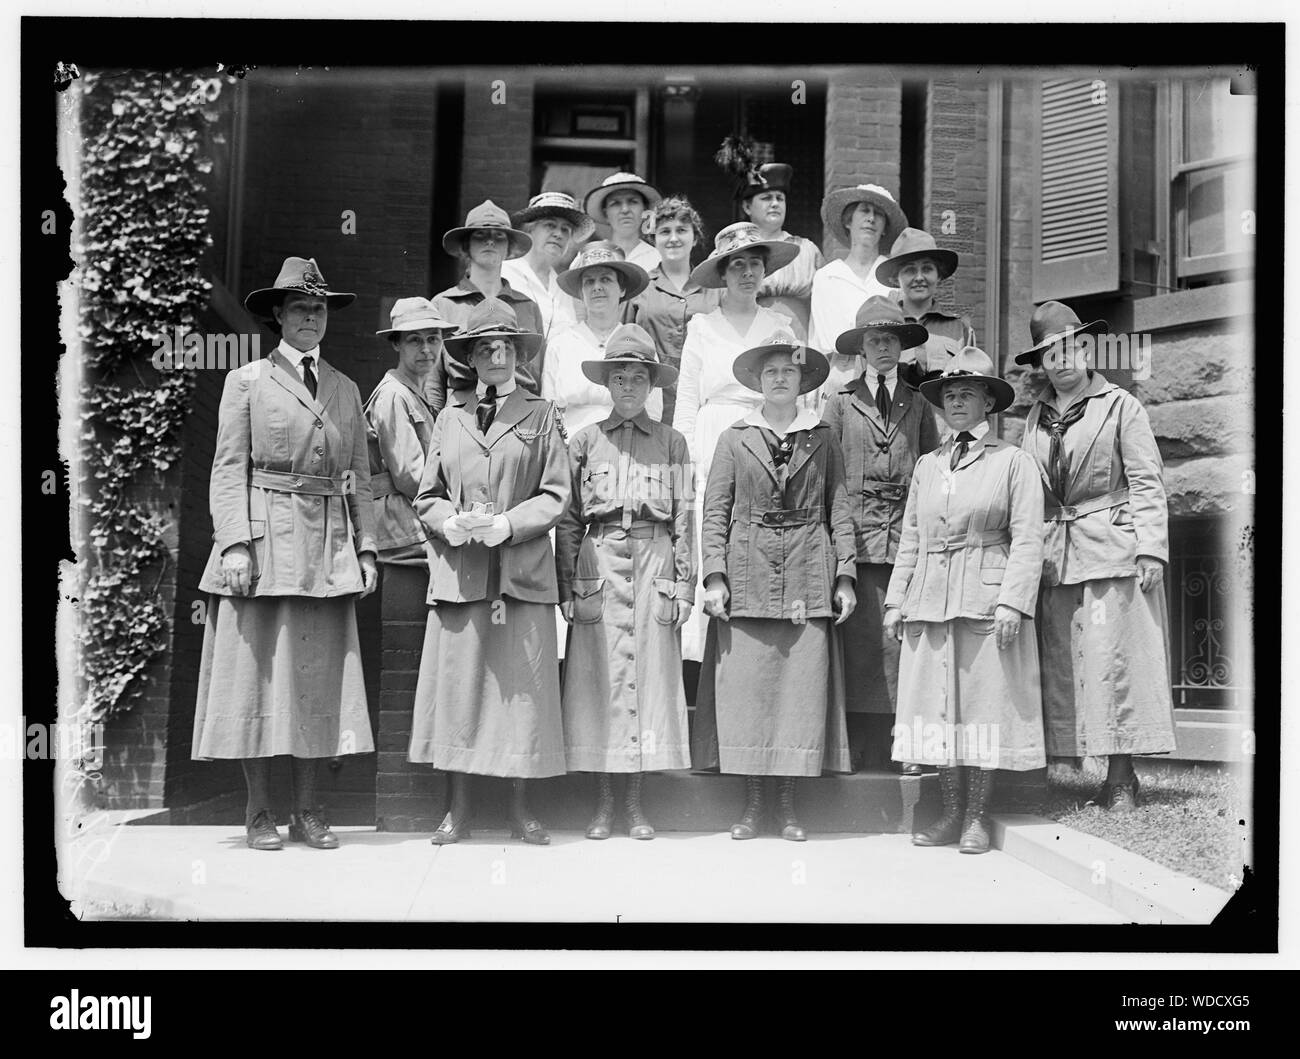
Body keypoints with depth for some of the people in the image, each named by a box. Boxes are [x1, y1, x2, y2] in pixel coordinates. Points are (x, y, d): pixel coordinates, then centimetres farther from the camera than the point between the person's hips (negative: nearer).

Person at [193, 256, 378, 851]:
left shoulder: (345, 389, 16)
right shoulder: (247, 381, 6)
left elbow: (360, 477, 13)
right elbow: (229, 468, -1)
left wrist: (366, 548, 4)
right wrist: (235, 542, -12)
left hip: (328, 549, 3)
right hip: (265, 540, -3)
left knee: (320, 675, 2)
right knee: (257, 670, -2)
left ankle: (307, 811, 10)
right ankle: (259, 811, 7)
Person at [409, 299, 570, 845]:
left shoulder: (540, 415, 9)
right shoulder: (450, 416, 14)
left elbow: (555, 496, 3)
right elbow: (426, 497, 13)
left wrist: (505, 525, -11)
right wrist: (452, 524, -7)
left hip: (523, 569, -1)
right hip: (458, 570, 1)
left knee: (522, 686, -1)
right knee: (457, 683, -1)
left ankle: (520, 808, 10)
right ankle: (457, 810, 8)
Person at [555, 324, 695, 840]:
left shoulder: (671, 442, 9)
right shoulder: (584, 441, 9)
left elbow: (685, 520, 7)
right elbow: (568, 520, 7)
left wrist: (684, 585, 0)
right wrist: (566, 586, 0)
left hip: (655, 565, 0)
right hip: (598, 567, 0)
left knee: (650, 675, -1)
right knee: (599, 677, -2)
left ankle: (635, 802, 8)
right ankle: (603, 802, 7)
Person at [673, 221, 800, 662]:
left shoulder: (780, 327, 13)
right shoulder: (702, 327, 11)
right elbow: (685, 407, 9)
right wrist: (687, 468, -1)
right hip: (714, 455, 0)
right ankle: (713, 651, -6)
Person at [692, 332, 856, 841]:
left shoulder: (823, 440, 11)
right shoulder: (734, 439, 9)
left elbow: (840, 512, 8)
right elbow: (715, 512, 5)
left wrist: (845, 576, 0)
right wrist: (714, 575, -5)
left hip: (808, 580, 0)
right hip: (747, 579, 0)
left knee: (802, 688, -1)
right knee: (744, 690, -2)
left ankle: (787, 803, 7)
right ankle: (752, 802, 8)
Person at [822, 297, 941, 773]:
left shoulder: (919, 406, 15)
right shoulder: (839, 404, 10)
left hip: (907, 539, 1)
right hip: (857, 540, -1)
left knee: (907, 643, -4)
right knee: (860, 644, -5)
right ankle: (861, 747, -1)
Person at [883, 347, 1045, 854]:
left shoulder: (1012, 460, 2)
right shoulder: (927, 465, 15)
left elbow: (1027, 540, -4)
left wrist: (1012, 602, -14)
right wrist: (895, 599, 9)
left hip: (986, 599, -4)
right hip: (929, 599, 4)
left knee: (983, 703, -1)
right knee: (937, 706, 4)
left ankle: (977, 816, 8)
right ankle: (951, 813, 13)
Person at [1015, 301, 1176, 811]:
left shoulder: (1121, 406, 3)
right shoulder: (1036, 417, 16)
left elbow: (1147, 483, 0)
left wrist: (1151, 549, -9)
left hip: (1112, 551, -5)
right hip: (1055, 557, 5)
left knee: (1111, 660, -8)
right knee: (1064, 667, 1)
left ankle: (1121, 780, -2)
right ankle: (1110, 776, 7)